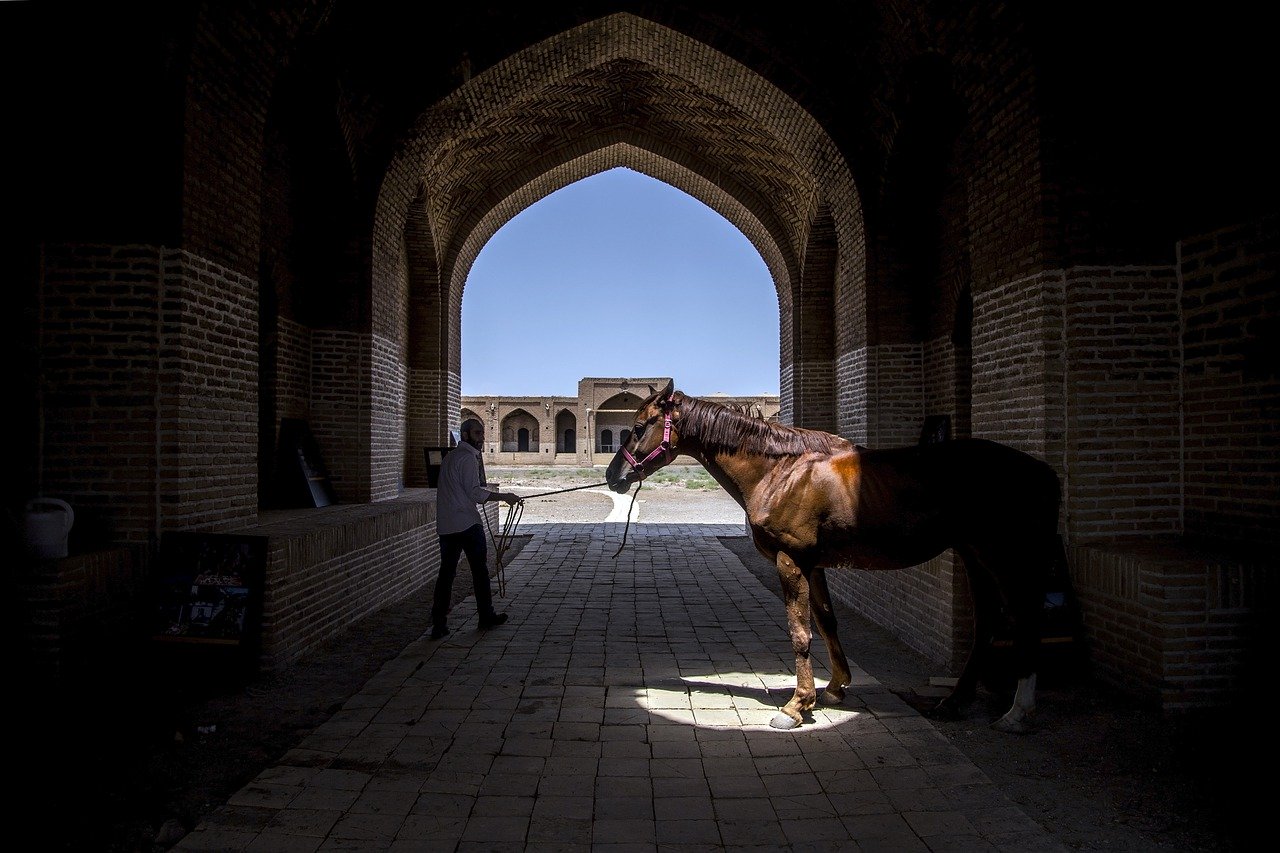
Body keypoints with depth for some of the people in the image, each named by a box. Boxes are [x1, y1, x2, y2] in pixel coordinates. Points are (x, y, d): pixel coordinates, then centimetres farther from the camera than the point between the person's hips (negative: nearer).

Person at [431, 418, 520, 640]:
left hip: (445, 525, 8)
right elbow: (474, 492, -18)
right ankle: (486, 617, 17)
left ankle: (438, 624, 4)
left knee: (446, 571, 7)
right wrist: (504, 497, -15)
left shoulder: (449, 456, 18)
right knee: (479, 569, 6)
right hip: (467, 523, -8)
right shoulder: (468, 457, -11)